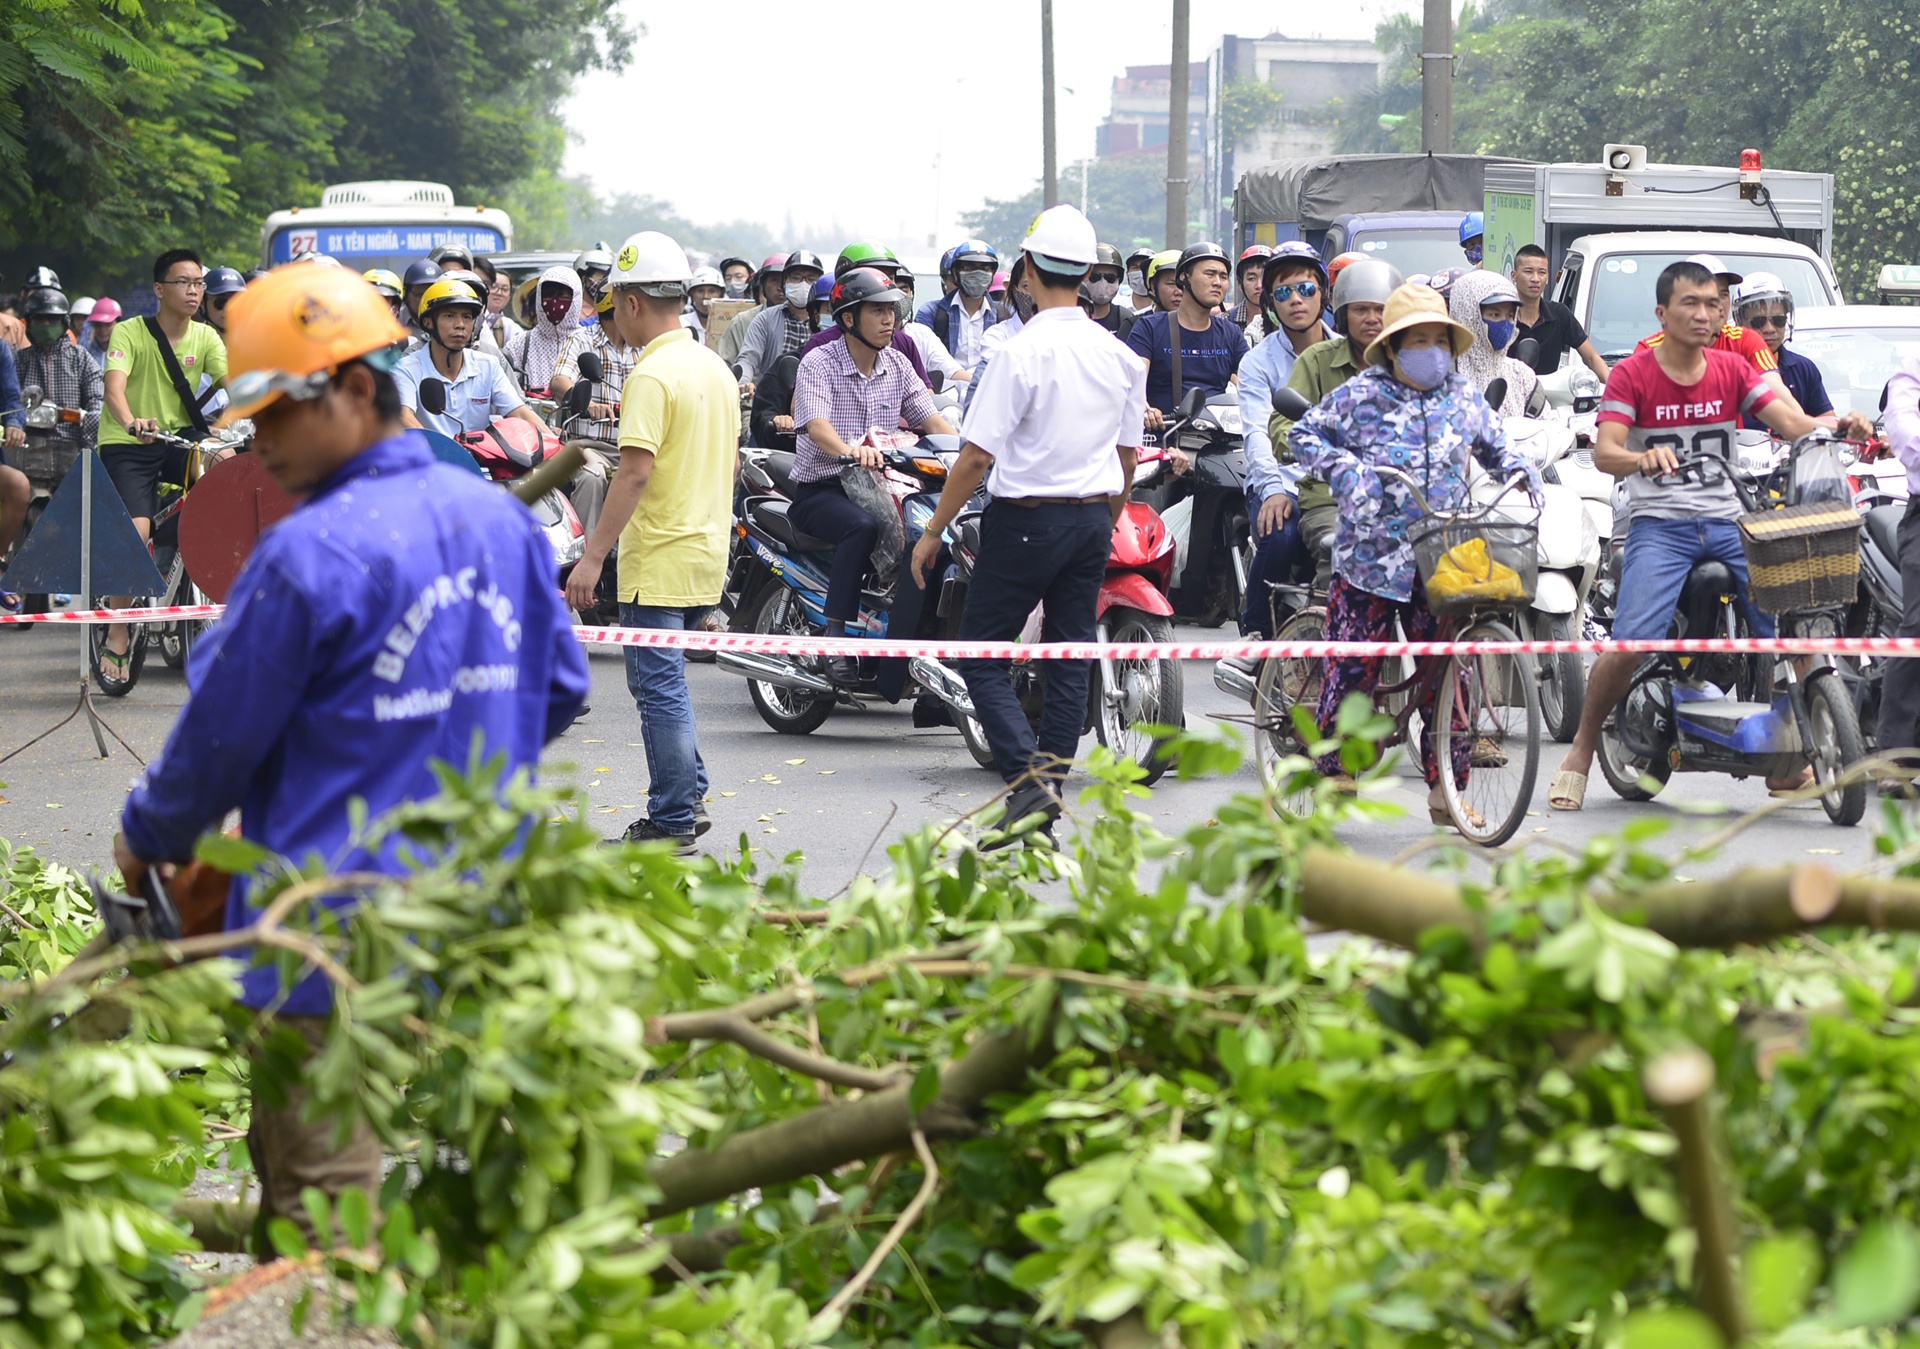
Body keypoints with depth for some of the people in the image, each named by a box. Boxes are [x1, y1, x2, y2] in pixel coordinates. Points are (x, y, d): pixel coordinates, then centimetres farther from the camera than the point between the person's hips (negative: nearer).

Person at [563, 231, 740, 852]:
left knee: (659, 687, -2)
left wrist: (593, 556, -23)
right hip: (706, 553, 9)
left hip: (659, 560, -9)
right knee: (663, 679, 19)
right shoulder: (716, 367, 10)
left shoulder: (653, 375, -17)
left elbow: (635, 472, -23)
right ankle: (689, 797, 21)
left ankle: (672, 822, 1)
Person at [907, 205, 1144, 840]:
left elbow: (978, 456, -15)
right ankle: (1050, 787, 12)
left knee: (981, 653, 1)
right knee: (1069, 660, 10)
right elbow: (1127, 457, 13)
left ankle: (1028, 776, -14)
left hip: (1026, 519, -6)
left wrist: (933, 531, -6)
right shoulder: (1121, 357, 4)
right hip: (1093, 517, 6)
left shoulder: (1023, 353, -16)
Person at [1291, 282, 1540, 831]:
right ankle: (1334, 772, 12)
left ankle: (1444, 791, 10)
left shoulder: (1464, 396, 10)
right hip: (1371, 555, -3)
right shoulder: (1362, 395, -2)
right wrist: (1344, 469, -13)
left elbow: (1494, 445, 25)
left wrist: (1519, 469, 5)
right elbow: (1304, 435, 3)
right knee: (1353, 667, -3)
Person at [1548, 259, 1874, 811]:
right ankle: (1582, 747, 2)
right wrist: (1643, 458, -37)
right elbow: (1604, 453, -14)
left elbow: (1792, 423, -1)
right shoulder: (1631, 375, -1)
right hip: (1658, 523, -3)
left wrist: (1839, 424, -23)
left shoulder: (1733, 370, 10)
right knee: (1629, 646, -22)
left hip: (1728, 522, 4)